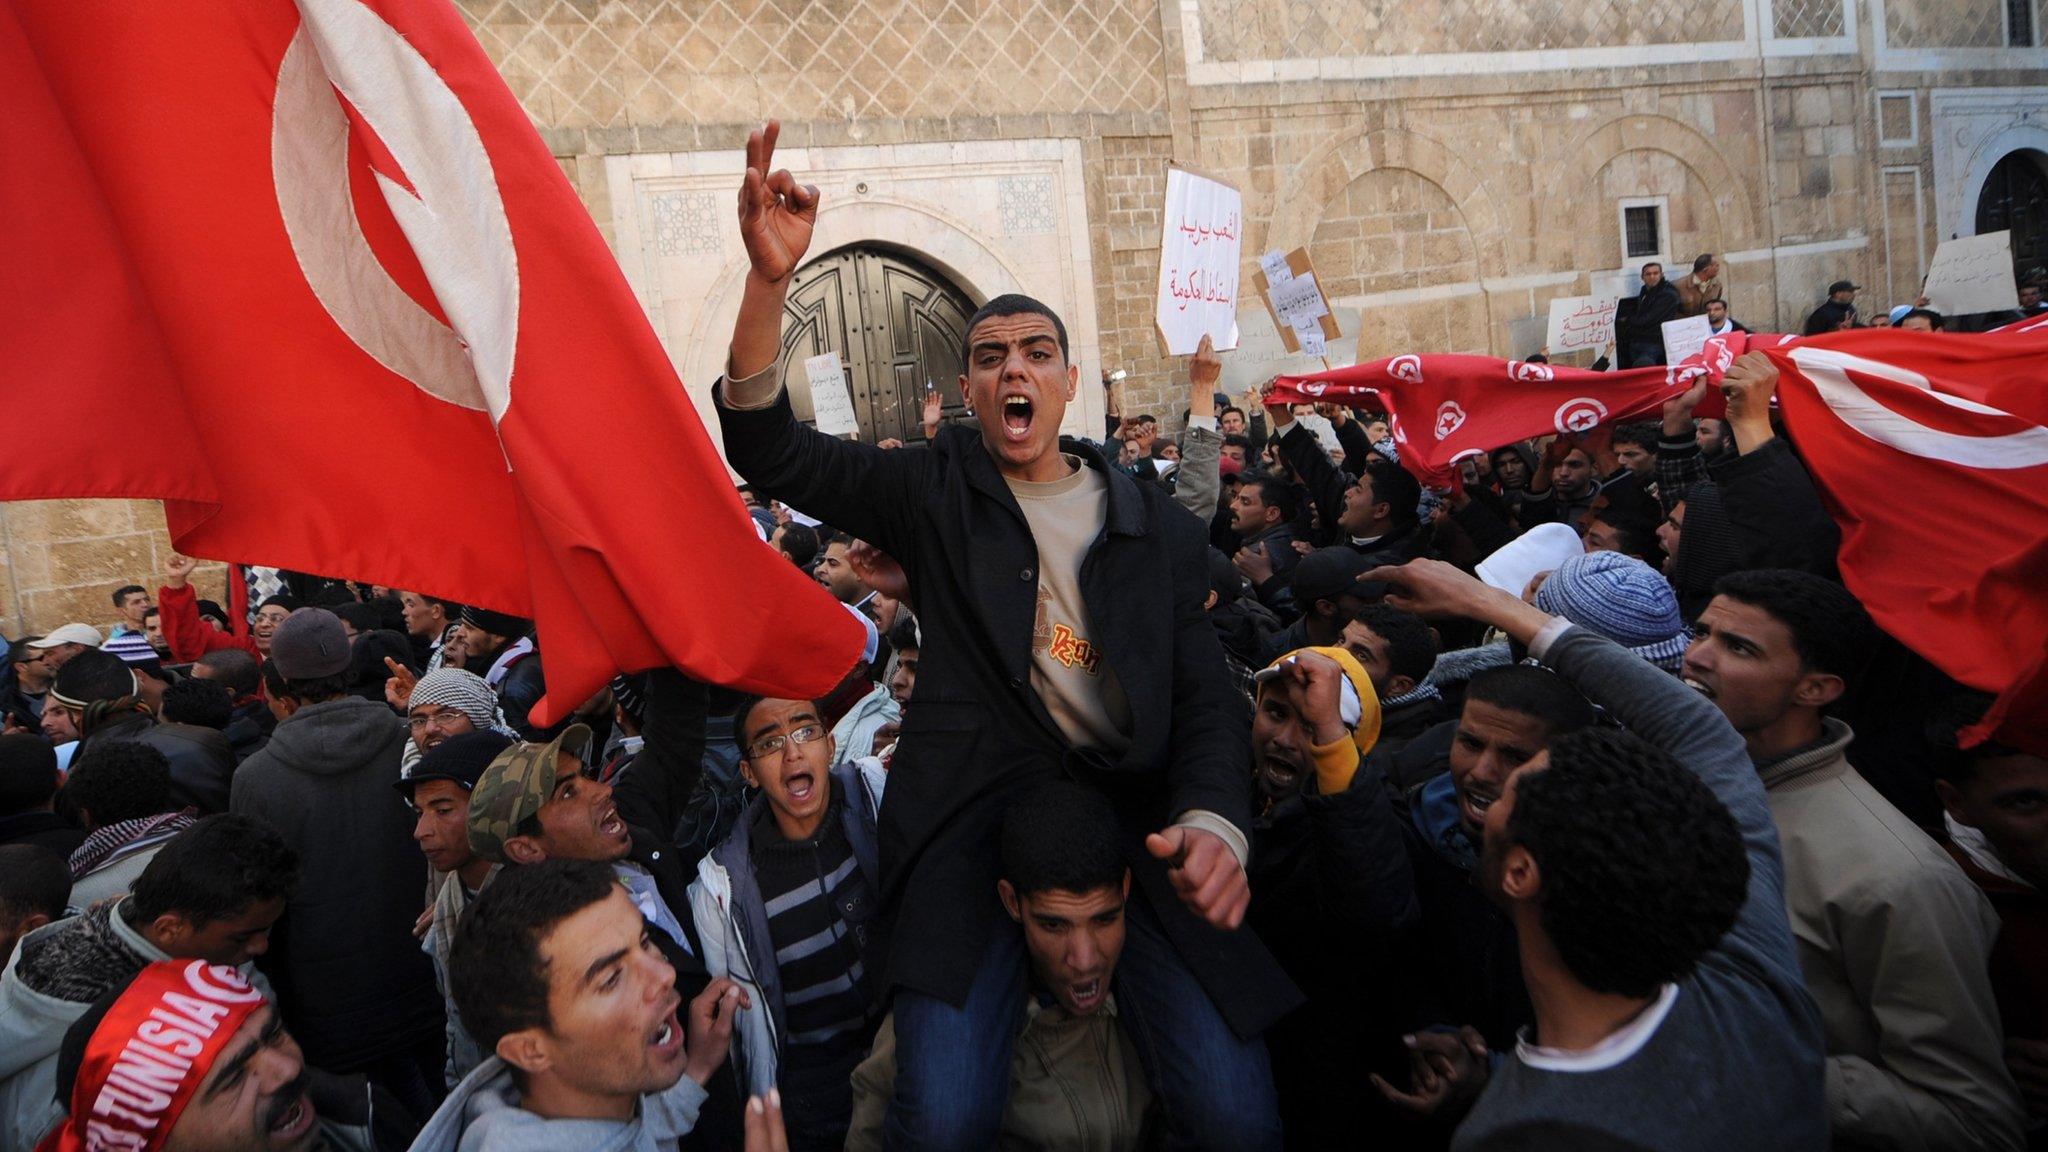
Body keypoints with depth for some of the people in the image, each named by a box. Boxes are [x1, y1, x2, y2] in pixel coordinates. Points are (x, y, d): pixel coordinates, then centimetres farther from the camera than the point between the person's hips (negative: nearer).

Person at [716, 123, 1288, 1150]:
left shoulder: (1156, 524, 12)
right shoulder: (933, 493, 10)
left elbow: (1206, 696, 6)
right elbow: (768, 450, -2)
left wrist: (1212, 821, -14)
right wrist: (769, 279, -17)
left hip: (1136, 818, 1)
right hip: (975, 822, -1)